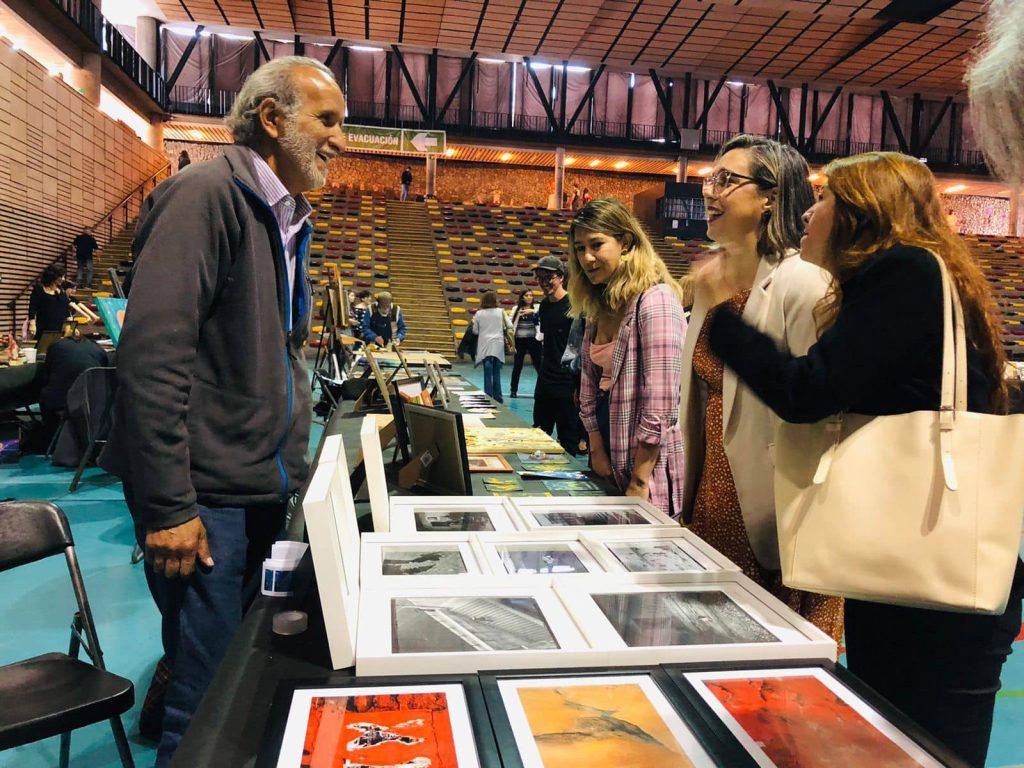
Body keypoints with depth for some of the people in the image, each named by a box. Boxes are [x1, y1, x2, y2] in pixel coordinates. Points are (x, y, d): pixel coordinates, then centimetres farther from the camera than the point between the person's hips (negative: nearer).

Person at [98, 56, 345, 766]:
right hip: (206, 497, -8)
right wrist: (168, 508, -20)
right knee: (211, 704, 4)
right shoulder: (206, 195, -14)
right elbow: (152, 355, -21)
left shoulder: (286, 218, 13)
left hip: (266, 491, 8)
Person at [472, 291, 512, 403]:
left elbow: (475, 331, 5)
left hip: (485, 346, -1)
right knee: (497, 372, 10)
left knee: (488, 373, 1)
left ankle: (488, 398, -1)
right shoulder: (501, 311, -1)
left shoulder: (479, 313, -1)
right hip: (498, 346, 1)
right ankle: (498, 398, 11)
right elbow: (510, 326, 0)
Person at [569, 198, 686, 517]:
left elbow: (660, 407, -21)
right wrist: (597, 452, 2)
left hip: (647, 466, -8)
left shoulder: (656, 302, -17)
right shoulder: (599, 306, 10)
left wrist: (639, 482, -19)